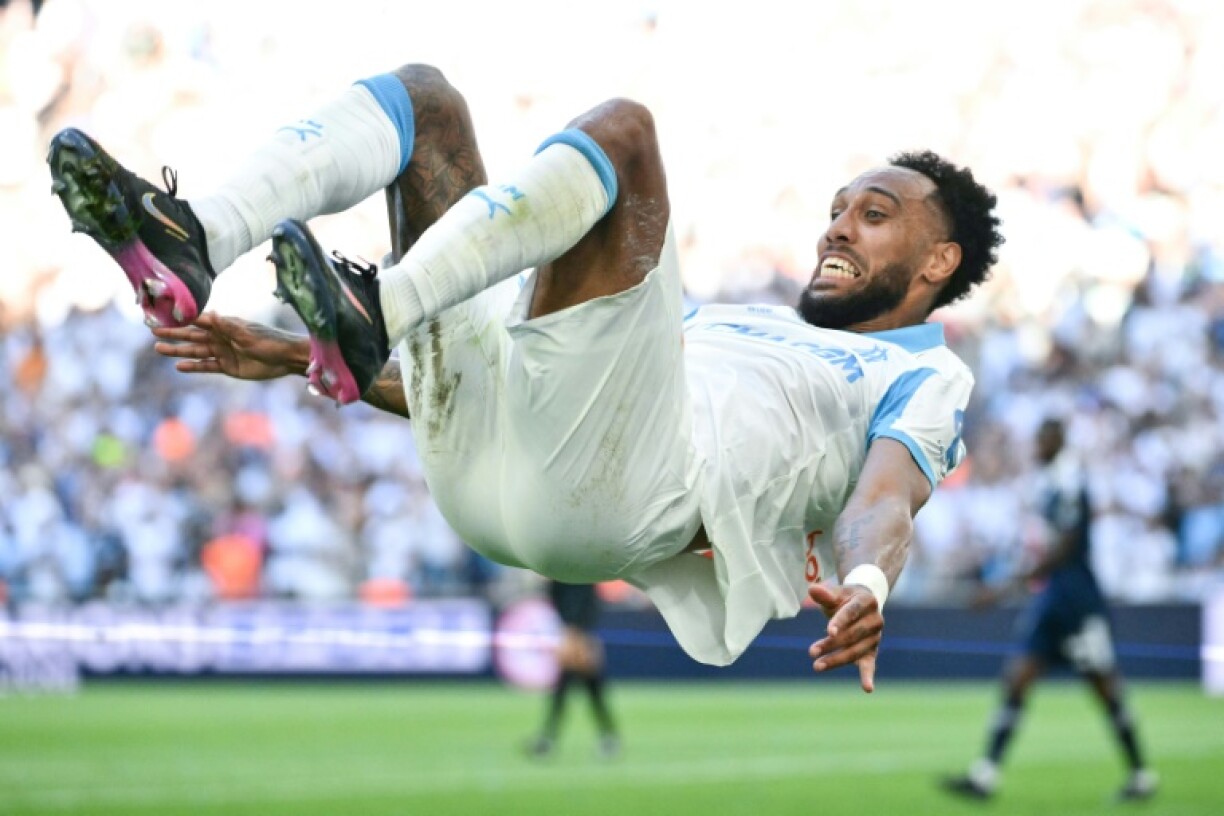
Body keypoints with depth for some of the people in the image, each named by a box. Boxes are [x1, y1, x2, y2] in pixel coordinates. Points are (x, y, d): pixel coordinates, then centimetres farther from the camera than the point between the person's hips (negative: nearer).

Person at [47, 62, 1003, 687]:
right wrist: (295, 359, 27)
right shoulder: (739, 319, 42)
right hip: (476, 454, 7)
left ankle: (374, 317, -37)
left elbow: (886, 497, -2)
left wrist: (867, 582, -28)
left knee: (620, 128, -21)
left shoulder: (923, 377, 24)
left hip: (617, 483, -7)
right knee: (422, 96, 9)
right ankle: (189, 251, -17)